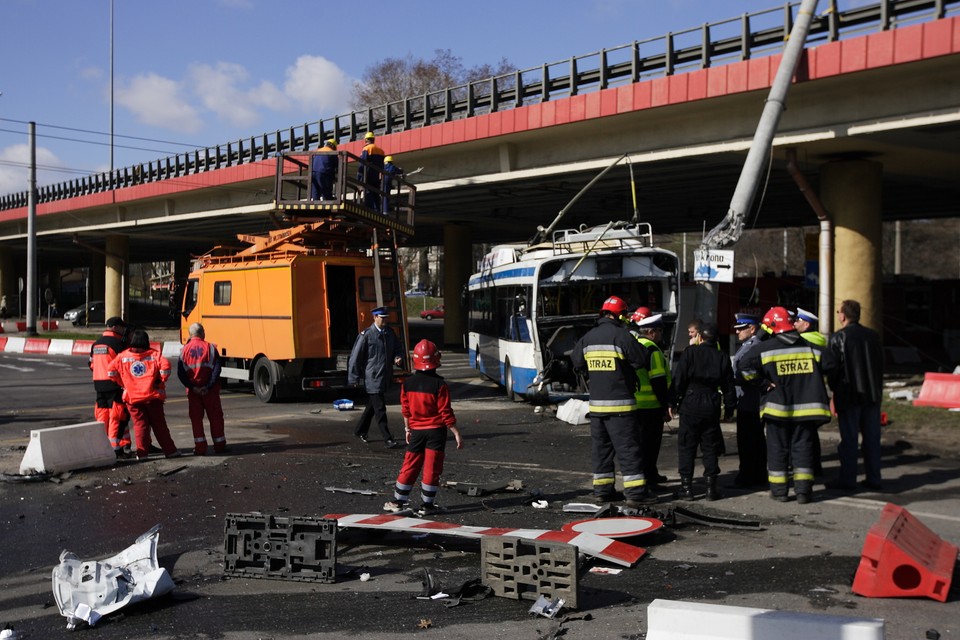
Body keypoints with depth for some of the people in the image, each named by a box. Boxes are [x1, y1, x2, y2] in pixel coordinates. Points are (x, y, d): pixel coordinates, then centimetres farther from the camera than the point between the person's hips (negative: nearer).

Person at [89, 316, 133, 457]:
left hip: (99, 384, 8)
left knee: (101, 416, 13)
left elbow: (91, 364, 19)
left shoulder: (96, 344, 14)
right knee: (117, 416, -4)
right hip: (115, 384, -8)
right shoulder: (118, 343, -11)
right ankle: (116, 447, -5)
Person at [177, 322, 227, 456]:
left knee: (196, 418, 8)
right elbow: (216, 369, -12)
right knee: (215, 416, 9)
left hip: (193, 390, 1)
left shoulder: (184, 350, 1)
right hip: (210, 390, -1)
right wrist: (208, 386, -12)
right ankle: (219, 445, 15)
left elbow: (180, 373, -5)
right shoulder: (210, 348, -4)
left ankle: (200, 447, 6)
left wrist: (192, 387, -7)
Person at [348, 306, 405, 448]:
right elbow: (355, 356, -9)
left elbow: (398, 348, 20)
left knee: (372, 405, 19)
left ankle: (360, 431, 35)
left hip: (386, 376, 7)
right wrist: (354, 378, -8)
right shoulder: (366, 335, -12)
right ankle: (387, 439, -4)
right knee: (379, 409, -6)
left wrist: (398, 358, -4)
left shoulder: (390, 333, 7)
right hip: (373, 378, -7)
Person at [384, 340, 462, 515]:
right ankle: (427, 505, 8)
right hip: (436, 430, -3)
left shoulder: (408, 383, -2)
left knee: (410, 466, 12)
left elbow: (405, 410, 6)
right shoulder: (439, 384, -14)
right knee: (432, 468, 3)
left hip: (416, 430, 4)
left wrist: (407, 429, 18)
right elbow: (446, 412, -13)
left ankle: (398, 501, 19)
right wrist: (456, 433, -7)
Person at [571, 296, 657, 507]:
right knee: (628, 447, -2)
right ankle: (635, 492, -2)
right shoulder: (622, 335, -13)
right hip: (620, 403, -6)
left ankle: (602, 489, 17)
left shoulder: (588, 337, 7)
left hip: (596, 403, 6)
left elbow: (577, 363, 16)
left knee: (600, 446, 13)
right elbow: (642, 361, -9)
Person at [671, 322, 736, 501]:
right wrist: (729, 408, 17)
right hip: (712, 406, 3)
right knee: (710, 447, 10)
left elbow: (678, 379, -8)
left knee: (686, 446, 4)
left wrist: (673, 401, -2)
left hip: (690, 405, -3)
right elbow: (729, 386, 9)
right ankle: (711, 486, 8)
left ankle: (686, 486, 2)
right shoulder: (722, 358, 6)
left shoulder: (690, 352, -4)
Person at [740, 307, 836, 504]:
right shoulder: (810, 347, 4)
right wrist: (811, 380, 15)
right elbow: (830, 363, 6)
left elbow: (746, 366, -17)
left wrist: (763, 383, -7)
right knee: (802, 447, 8)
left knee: (778, 449, 8)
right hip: (806, 407, 2)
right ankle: (803, 490, 4)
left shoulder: (765, 348, -7)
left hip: (777, 407, -2)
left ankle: (779, 490, 11)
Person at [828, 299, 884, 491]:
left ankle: (848, 479, 4)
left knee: (849, 438, 1)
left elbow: (833, 367, -10)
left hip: (848, 395, -5)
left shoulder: (838, 338, -10)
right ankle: (874, 479, 13)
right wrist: (877, 388, 19)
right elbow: (881, 364, 12)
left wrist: (835, 389, 4)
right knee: (872, 437, 9)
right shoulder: (873, 335, 7)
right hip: (872, 394, 5)